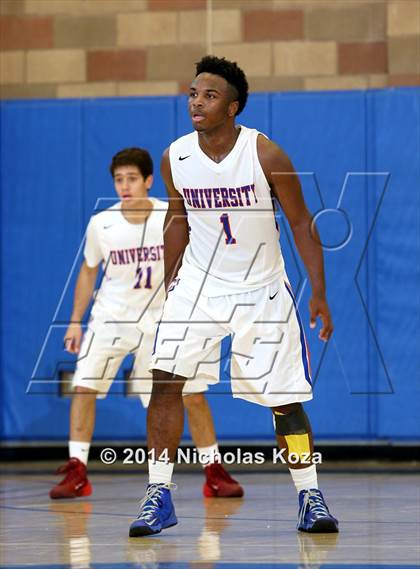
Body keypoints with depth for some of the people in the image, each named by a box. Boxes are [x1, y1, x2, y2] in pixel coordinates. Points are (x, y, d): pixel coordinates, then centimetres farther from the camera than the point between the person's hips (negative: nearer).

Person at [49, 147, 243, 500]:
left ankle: (215, 474, 9)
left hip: (162, 319, -1)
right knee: (84, 387, -13)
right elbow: (89, 271, 6)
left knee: (193, 394, -4)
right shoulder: (101, 224, -10)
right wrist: (76, 321, 5)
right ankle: (76, 473, -5)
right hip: (111, 316, 1)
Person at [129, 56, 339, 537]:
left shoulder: (266, 155, -18)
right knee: (165, 380, -13)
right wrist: (168, 284, 14)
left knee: (285, 399, 0)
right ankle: (159, 497, -5)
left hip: (261, 290, -2)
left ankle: (309, 497, 16)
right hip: (199, 282, 2)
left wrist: (319, 294, -11)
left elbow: (301, 223, -8)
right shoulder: (175, 158, -8)